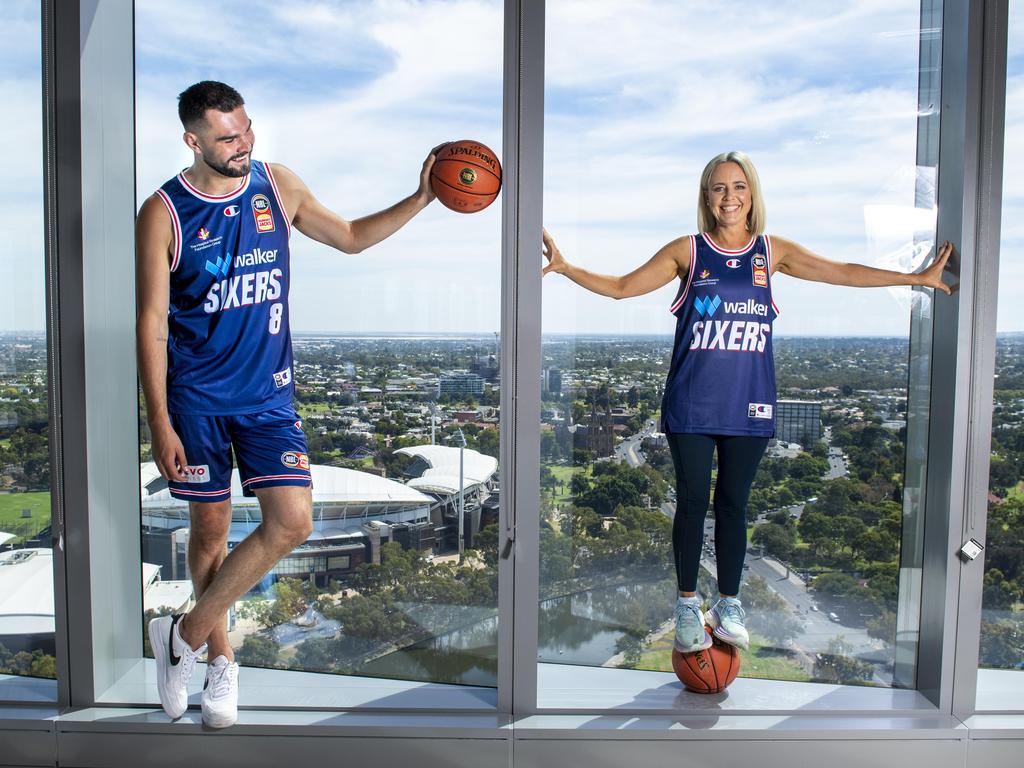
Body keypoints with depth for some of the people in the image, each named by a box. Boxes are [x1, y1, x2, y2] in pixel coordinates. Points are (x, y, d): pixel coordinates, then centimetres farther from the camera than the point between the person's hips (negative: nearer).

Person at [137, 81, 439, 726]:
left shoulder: (279, 186, 3)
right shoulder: (164, 213, -7)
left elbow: (350, 237, 16)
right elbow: (152, 322, -7)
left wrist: (420, 199, 4)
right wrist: (159, 421, -12)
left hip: (269, 391, 3)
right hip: (196, 395, -2)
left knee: (292, 523, -9)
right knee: (211, 527, 7)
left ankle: (186, 633, 10)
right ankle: (221, 658, 30)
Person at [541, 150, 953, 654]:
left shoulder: (772, 252, 7)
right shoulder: (687, 251, 2)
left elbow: (843, 273, 11)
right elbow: (622, 287, 2)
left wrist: (920, 277, 12)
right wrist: (564, 267, -10)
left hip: (749, 404, 2)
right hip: (691, 404, -1)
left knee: (734, 503, 10)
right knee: (692, 502, 3)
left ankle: (729, 605, 25)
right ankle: (687, 607, 19)